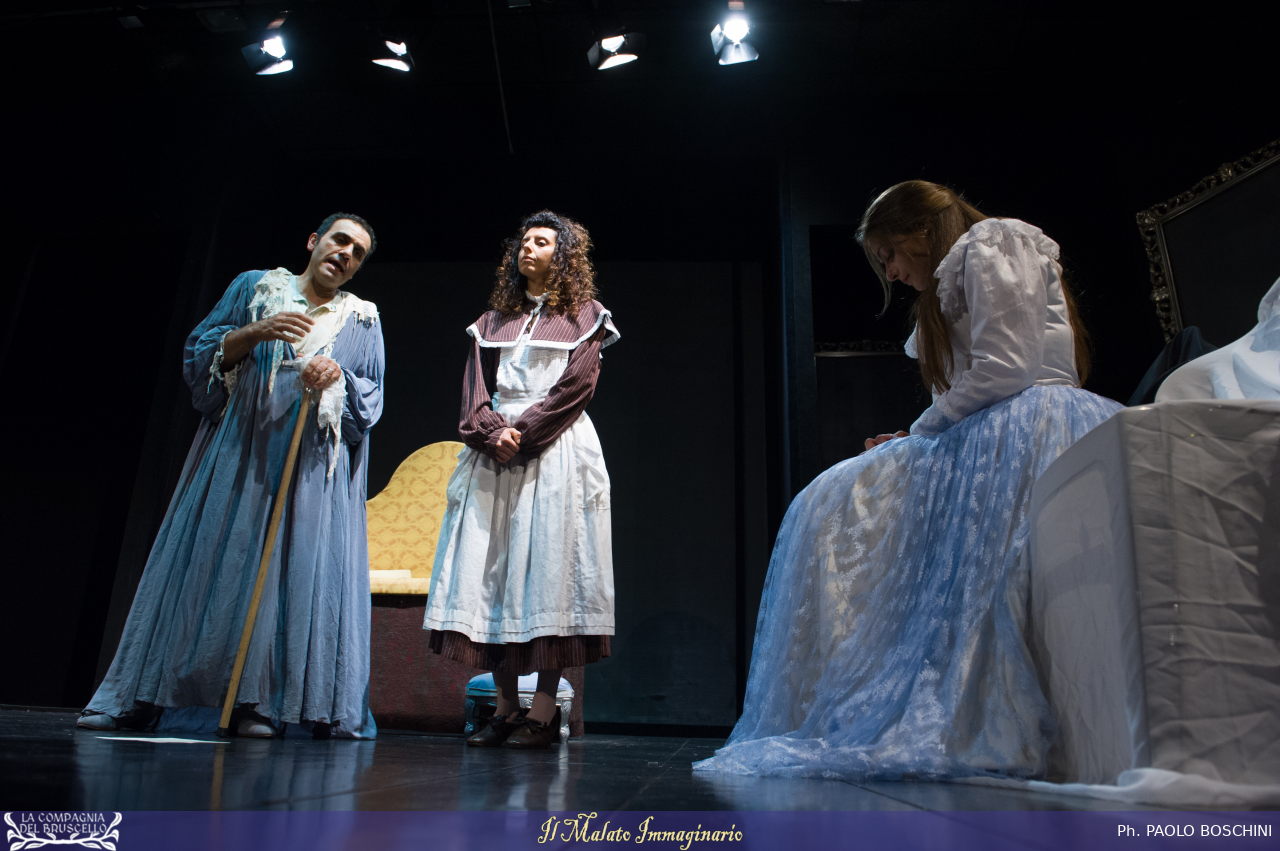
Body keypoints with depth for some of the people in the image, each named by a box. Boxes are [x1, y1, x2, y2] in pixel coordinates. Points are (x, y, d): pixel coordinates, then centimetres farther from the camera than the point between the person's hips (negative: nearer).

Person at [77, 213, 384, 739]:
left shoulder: (361, 320, 14)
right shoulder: (253, 288, 14)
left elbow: (371, 400, 8)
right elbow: (200, 354, 7)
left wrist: (338, 375, -13)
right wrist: (255, 332, -11)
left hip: (312, 468, 0)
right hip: (236, 454, 0)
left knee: (295, 571, -7)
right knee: (206, 561, 0)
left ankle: (256, 701, -2)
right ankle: (140, 699, 7)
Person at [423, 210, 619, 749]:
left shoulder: (584, 316, 10)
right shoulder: (493, 320, 21)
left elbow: (575, 385, -3)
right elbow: (475, 385, 10)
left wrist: (523, 433, -12)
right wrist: (493, 432, -9)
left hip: (555, 449, -4)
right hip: (493, 452, 4)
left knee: (549, 563, -9)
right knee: (492, 567, -3)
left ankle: (543, 712, -7)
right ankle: (506, 707, 3)